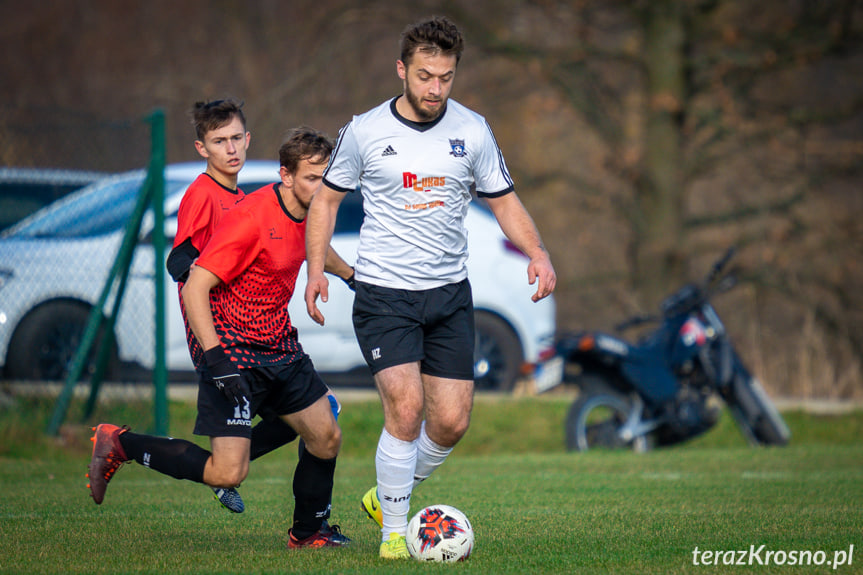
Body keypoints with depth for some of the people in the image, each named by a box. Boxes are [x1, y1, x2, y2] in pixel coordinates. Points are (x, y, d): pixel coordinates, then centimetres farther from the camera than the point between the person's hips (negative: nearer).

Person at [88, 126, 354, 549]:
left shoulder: (305, 213, 4)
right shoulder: (251, 218, -24)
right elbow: (194, 288, -27)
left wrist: (350, 275, 47)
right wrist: (217, 358, -33)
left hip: (281, 351, 9)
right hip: (234, 354, -9)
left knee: (326, 437, 10)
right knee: (228, 473, -15)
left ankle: (308, 532, 32)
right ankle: (119, 445, 1)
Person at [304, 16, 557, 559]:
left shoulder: (473, 130, 1)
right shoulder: (365, 131, -5)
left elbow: (504, 200, 10)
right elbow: (327, 197, 8)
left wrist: (538, 253, -8)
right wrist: (316, 269, -3)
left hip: (450, 292, 3)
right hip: (384, 292, -3)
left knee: (452, 421, 0)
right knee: (406, 406, -18)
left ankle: (387, 498, 26)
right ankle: (393, 531, -4)